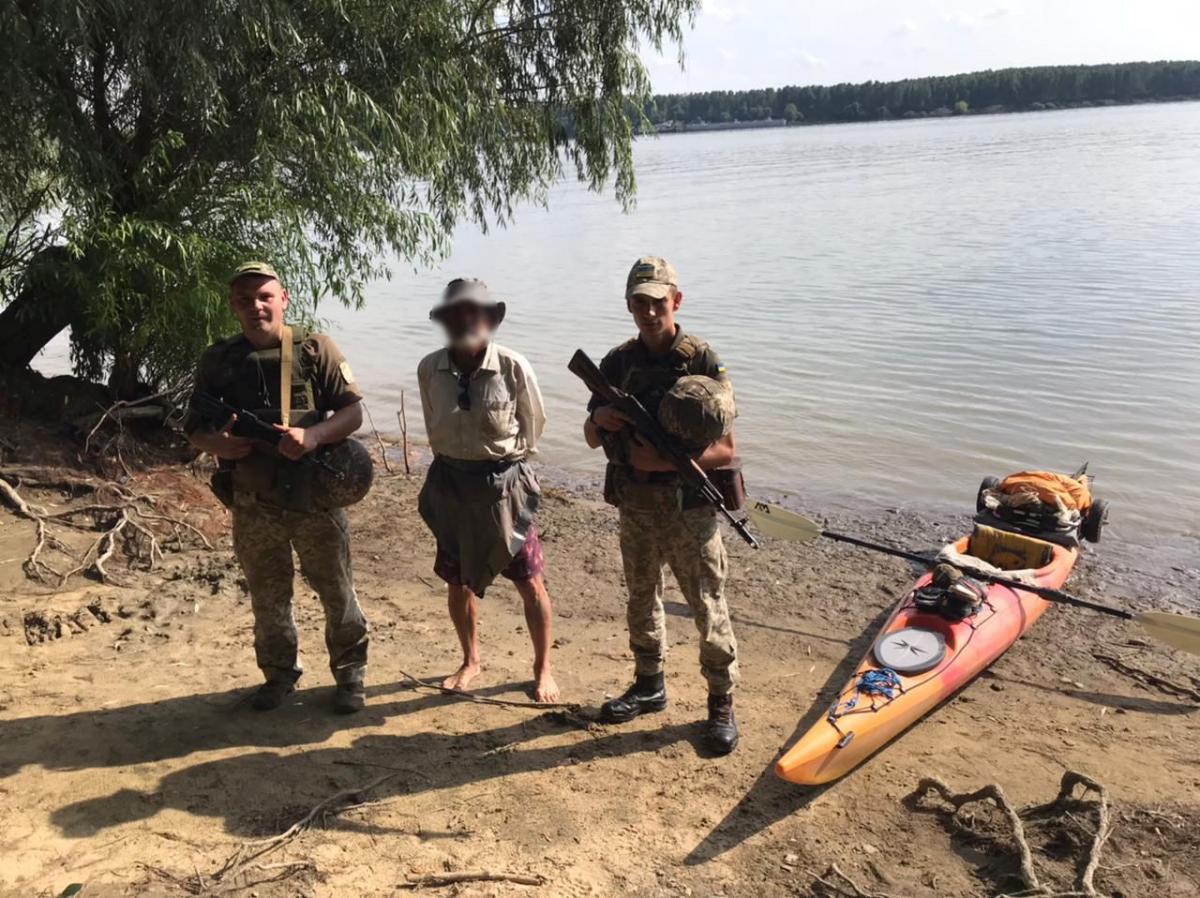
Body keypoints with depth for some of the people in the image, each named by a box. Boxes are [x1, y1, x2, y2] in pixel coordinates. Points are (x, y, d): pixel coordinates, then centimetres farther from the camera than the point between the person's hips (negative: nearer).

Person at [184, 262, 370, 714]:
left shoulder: (315, 349, -5)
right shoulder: (217, 360, 2)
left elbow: (352, 412, -8)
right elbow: (194, 428, 9)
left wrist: (312, 436, -27)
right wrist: (215, 443, -15)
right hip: (252, 503, 3)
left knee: (336, 591, 8)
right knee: (267, 597, 17)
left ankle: (349, 675, 27)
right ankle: (279, 673, 37)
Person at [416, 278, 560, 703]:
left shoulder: (513, 367, -13)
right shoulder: (429, 369, -5)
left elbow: (532, 429, 0)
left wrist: (499, 462, 2)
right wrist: (455, 460, 7)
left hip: (504, 484, -3)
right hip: (451, 484, 3)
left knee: (530, 583, 4)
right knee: (458, 583, 14)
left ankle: (543, 668, 24)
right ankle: (470, 660, 37)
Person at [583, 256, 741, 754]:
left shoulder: (703, 361, -12)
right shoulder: (618, 362, 3)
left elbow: (725, 451, -14)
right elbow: (592, 439, 9)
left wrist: (666, 461, -26)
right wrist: (600, 419, -13)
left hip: (688, 507, -5)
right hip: (635, 507, 5)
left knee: (708, 608, 3)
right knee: (642, 600, 19)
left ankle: (721, 704, 19)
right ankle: (649, 685, 38)